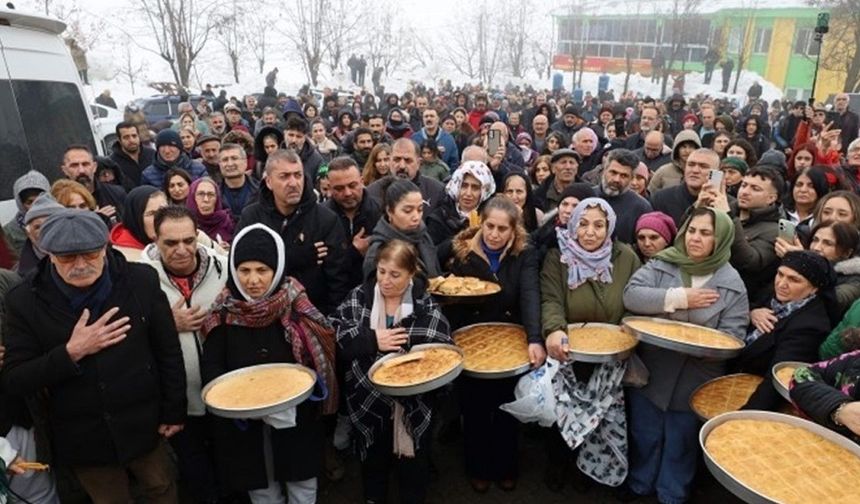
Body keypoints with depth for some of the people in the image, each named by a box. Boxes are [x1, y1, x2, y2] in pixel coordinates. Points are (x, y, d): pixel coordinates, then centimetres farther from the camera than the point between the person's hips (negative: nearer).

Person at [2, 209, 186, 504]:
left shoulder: (141, 281, -12)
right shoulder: (25, 301, -11)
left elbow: (169, 352, -4)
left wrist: (174, 411, -1)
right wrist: (71, 352, -24)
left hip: (143, 425, 0)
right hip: (82, 439, 0)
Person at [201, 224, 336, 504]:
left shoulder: (296, 303, -12)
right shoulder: (224, 311, -10)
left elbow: (320, 352, -6)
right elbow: (211, 366, -7)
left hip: (296, 414, 0)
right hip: (244, 420, 1)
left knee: (302, 481, 17)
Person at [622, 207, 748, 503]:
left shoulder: (732, 283, -6)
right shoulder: (662, 264, -4)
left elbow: (732, 337, -10)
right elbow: (631, 295, -16)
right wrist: (679, 297, -20)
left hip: (694, 380, -1)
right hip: (649, 371, 1)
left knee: (681, 444, 17)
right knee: (644, 437, 18)